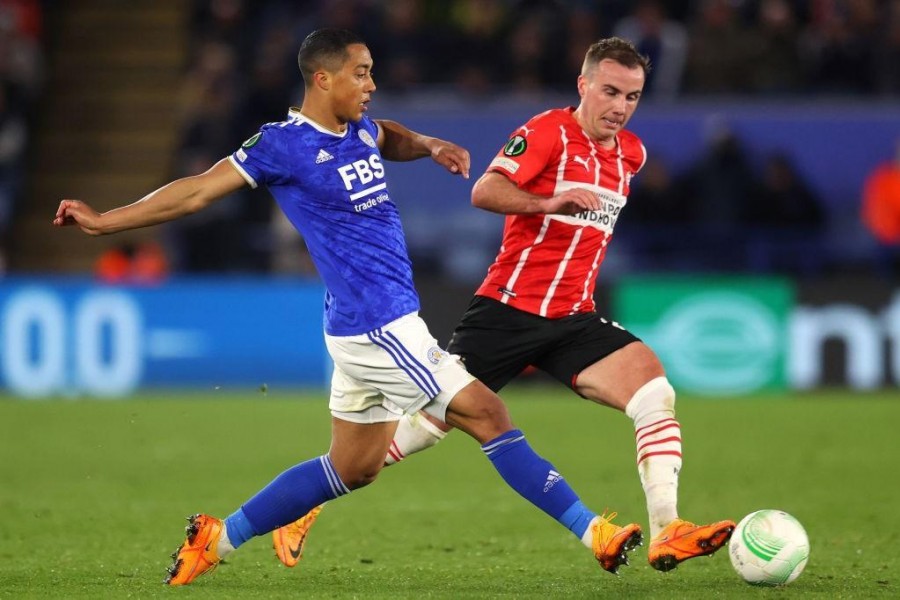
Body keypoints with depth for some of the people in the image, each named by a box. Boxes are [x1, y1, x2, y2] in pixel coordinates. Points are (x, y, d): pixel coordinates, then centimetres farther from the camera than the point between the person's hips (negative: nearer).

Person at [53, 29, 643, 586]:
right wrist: (105, 221, -4)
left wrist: (427, 145, 15)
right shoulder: (284, 144, -12)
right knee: (489, 416, -8)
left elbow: (389, 137, 36)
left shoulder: (359, 129, 11)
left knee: (352, 467, 16)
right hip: (379, 326, -10)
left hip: (365, 329, 10)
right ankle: (592, 531, -4)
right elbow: (199, 191, -6)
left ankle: (218, 537, 20)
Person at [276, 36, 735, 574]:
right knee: (428, 421, -1)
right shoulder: (549, 131, -9)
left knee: (656, 393, -18)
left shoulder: (631, 153, 12)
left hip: (573, 320, 5)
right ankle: (306, 506, 15)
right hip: (508, 308, -5)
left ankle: (666, 535, -21)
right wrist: (551, 202, -35)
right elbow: (484, 192, -23)